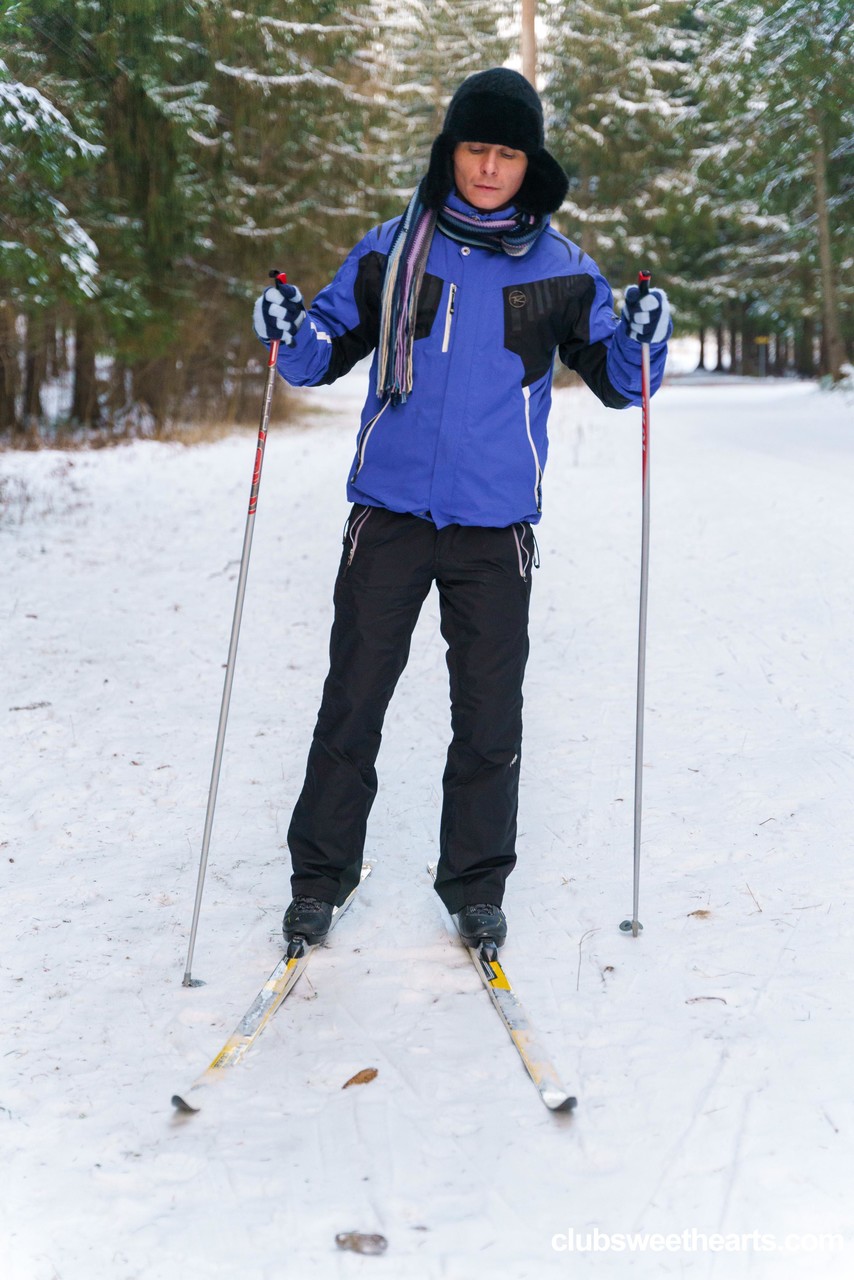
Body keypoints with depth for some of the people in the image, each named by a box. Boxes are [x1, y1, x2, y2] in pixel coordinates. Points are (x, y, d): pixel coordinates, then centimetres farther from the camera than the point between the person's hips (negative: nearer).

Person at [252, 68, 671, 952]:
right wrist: (289, 333, -11)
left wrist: (642, 341, -11)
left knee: (489, 713, 6)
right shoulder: (391, 251, 4)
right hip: (391, 512, 0)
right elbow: (326, 354, 10)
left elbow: (616, 382, 9)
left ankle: (476, 885, 22)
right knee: (352, 700, 3)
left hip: (495, 524, 0)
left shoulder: (561, 270, 5)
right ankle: (320, 876, 18)